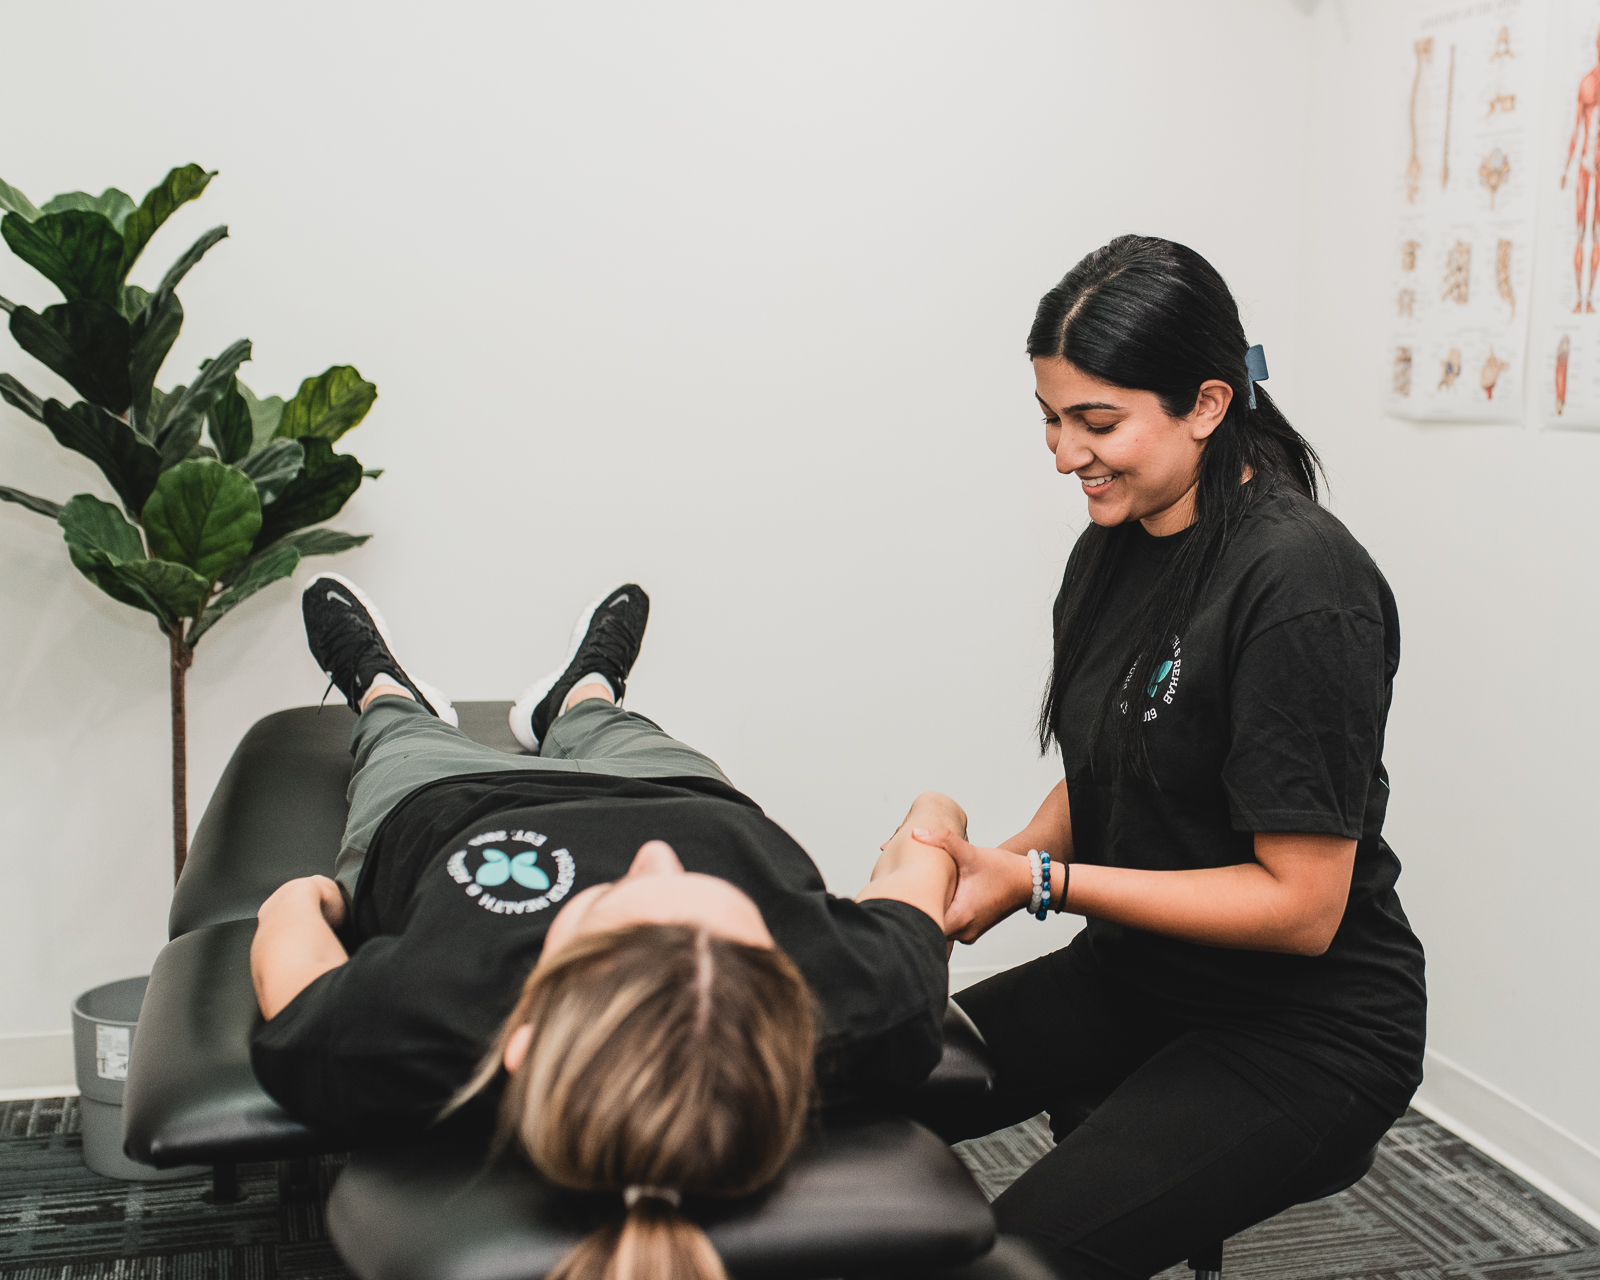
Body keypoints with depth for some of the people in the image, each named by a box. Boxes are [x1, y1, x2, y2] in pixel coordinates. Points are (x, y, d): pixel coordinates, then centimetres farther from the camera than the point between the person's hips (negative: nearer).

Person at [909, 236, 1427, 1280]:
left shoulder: (1302, 585, -22)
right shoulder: (1113, 549, 3)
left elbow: (1300, 904, -21)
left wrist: (1042, 882, -21)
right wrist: (1002, 869, -6)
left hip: (1308, 1030, -7)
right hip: (1134, 975, 8)